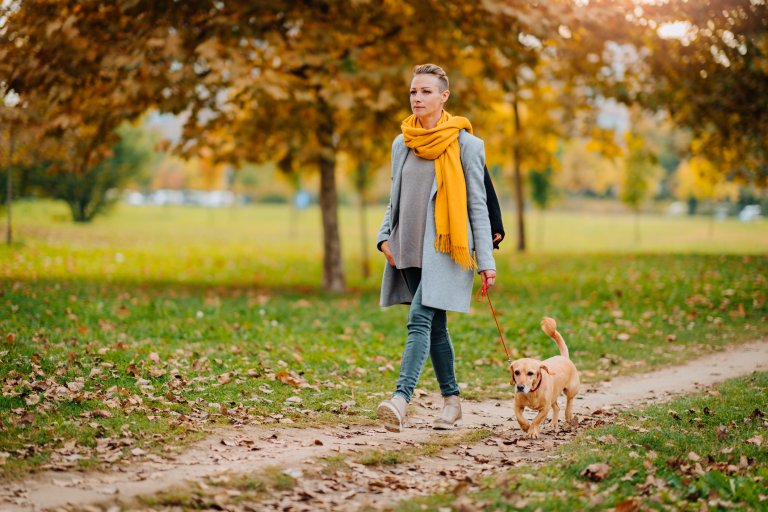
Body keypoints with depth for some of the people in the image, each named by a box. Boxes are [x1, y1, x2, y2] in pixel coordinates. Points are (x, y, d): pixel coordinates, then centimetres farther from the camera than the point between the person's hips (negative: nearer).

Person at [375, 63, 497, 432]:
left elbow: (477, 204, -2)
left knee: (420, 320, -19)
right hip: (410, 249, 6)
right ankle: (451, 401, 22)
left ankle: (401, 399, -29)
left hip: (445, 249, -5)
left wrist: (485, 260, -5)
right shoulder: (402, 144, 12)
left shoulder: (464, 144, -3)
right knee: (435, 327, 11)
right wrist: (385, 236, 4)